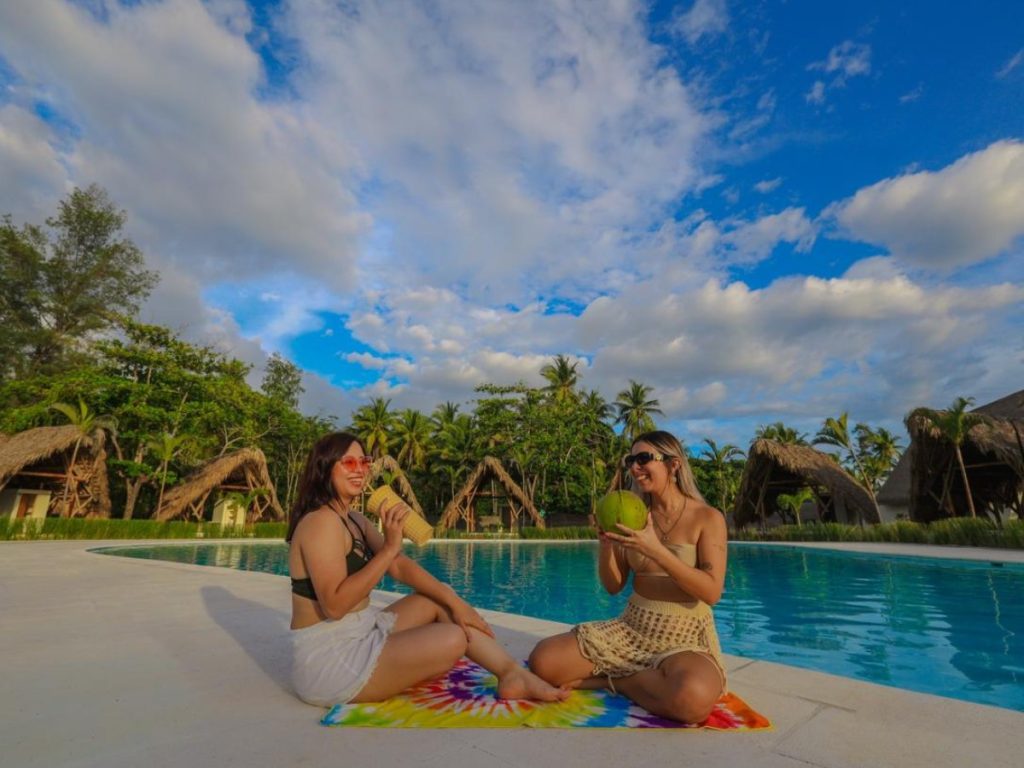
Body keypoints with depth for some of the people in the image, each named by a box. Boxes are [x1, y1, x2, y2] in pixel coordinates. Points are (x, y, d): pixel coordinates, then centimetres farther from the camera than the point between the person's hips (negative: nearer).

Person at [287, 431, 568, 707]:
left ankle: (513, 673, 1)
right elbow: (335, 605, -28)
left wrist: (453, 600, -2)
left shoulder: (353, 519, 9)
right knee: (451, 640, -20)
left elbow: (399, 565, 6)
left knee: (438, 601, 5)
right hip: (327, 659, -9)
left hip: (359, 632, 10)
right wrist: (389, 549, -29)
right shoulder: (321, 522, -20)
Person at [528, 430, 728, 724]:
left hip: (686, 636, -3)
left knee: (693, 698, -39)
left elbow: (712, 592, -17)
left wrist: (655, 550, -26)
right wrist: (606, 540, -13)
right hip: (631, 628, 3)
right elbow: (613, 586, 5)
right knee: (542, 660, -15)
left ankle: (611, 679, -8)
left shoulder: (708, 517, -6)